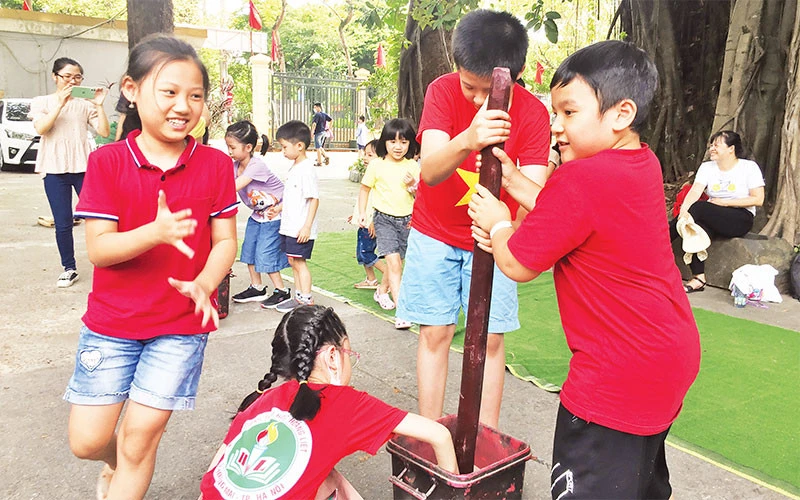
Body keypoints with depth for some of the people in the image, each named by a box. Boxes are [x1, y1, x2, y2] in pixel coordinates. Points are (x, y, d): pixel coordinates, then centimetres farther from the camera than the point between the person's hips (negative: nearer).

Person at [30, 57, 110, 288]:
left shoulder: (85, 103, 8)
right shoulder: (41, 102, 8)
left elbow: (104, 131, 0)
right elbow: (40, 128, -10)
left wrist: (99, 105, -10)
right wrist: (60, 103, -15)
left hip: (85, 167, 0)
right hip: (55, 169, 0)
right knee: (62, 224, 2)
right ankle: (69, 269, 14)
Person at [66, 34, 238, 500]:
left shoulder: (215, 164, -5)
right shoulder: (107, 162, -7)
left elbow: (226, 241, -4)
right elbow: (98, 249, -12)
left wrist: (203, 284, -24)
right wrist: (155, 232, -30)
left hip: (182, 323, -1)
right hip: (111, 321, 1)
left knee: (140, 436, 2)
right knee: (87, 439, 7)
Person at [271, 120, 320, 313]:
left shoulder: (307, 170, -17)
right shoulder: (294, 167, 13)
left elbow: (314, 199, -20)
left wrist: (307, 226, -22)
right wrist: (278, 208, 18)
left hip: (301, 229, -9)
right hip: (289, 226, 9)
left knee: (299, 262, -2)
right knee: (293, 262, 14)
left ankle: (306, 300, 8)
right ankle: (298, 296, 25)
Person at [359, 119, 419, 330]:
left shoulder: (413, 166, 2)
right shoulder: (377, 165, -5)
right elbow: (365, 189, 6)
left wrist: (414, 185, -13)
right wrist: (362, 212, 0)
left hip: (407, 219, 4)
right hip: (384, 218, -3)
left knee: (395, 260, 16)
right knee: (394, 262, -14)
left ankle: (382, 291, 43)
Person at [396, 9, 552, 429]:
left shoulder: (532, 114, -16)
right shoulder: (442, 91, -17)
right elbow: (429, 170, -30)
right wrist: (467, 140, -51)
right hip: (435, 233, 0)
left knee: (491, 338, 0)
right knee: (435, 332, 1)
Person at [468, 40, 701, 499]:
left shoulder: (580, 180, -25)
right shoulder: (644, 164, 4)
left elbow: (518, 265, -18)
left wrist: (498, 224, 2)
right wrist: (513, 180, 7)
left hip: (620, 375, -10)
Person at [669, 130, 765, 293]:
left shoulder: (749, 167, -1)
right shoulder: (707, 167, 7)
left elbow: (758, 200, -6)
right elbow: (695, 191, -9)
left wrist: (724, 202, -14)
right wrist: (683, 210, -30)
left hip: (741, 220, -4)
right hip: (713, 220, 4)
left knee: (697, 207, -30)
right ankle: (698, 278, -30)